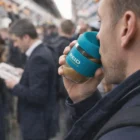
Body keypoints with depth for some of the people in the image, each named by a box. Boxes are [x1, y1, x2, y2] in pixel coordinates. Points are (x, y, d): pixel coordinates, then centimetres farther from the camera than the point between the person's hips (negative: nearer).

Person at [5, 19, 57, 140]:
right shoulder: (42, 52, 6)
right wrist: (22, 75, 5)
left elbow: (37, 95, -27)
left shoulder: (38, 57, -24)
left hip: (36, 124, -9)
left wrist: (15, 86, -15)